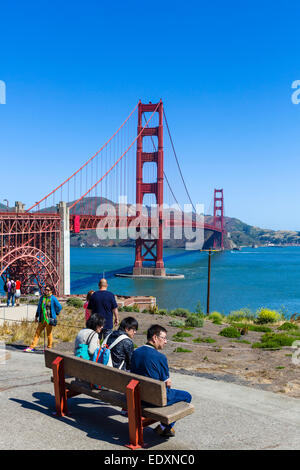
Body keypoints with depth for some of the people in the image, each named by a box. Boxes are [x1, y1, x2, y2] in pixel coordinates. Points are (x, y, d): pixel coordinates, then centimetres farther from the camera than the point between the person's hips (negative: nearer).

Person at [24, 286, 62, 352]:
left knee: (49, 334, 3)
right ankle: (32, 347, 8)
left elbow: (59, 307, 2)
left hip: (49, 319, -5)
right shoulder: (42, 298, 9)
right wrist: (36, 316, 20)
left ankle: (49, 348, 13)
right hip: (42, 319, 5)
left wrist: (55, 314, 4)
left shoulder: (53, 298, -6)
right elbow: (39, 307, 21)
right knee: (37, 332, 5)